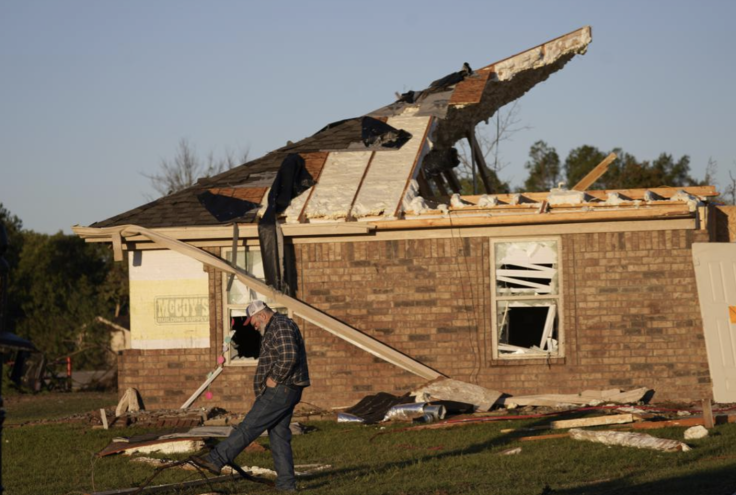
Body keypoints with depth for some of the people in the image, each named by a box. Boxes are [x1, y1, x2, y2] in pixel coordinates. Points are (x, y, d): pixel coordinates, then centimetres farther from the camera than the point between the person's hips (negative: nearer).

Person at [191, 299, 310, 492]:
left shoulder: (281, 326, -14)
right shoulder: (276, 328, 22)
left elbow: (289, 356, -27)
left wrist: (274, 379, -18)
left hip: (280, 390, -11)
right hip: (283, 391, 11)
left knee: (249, 426, -8)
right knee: (279, 435, 9)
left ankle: (216, 460, -8)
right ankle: (286, 483, 8)